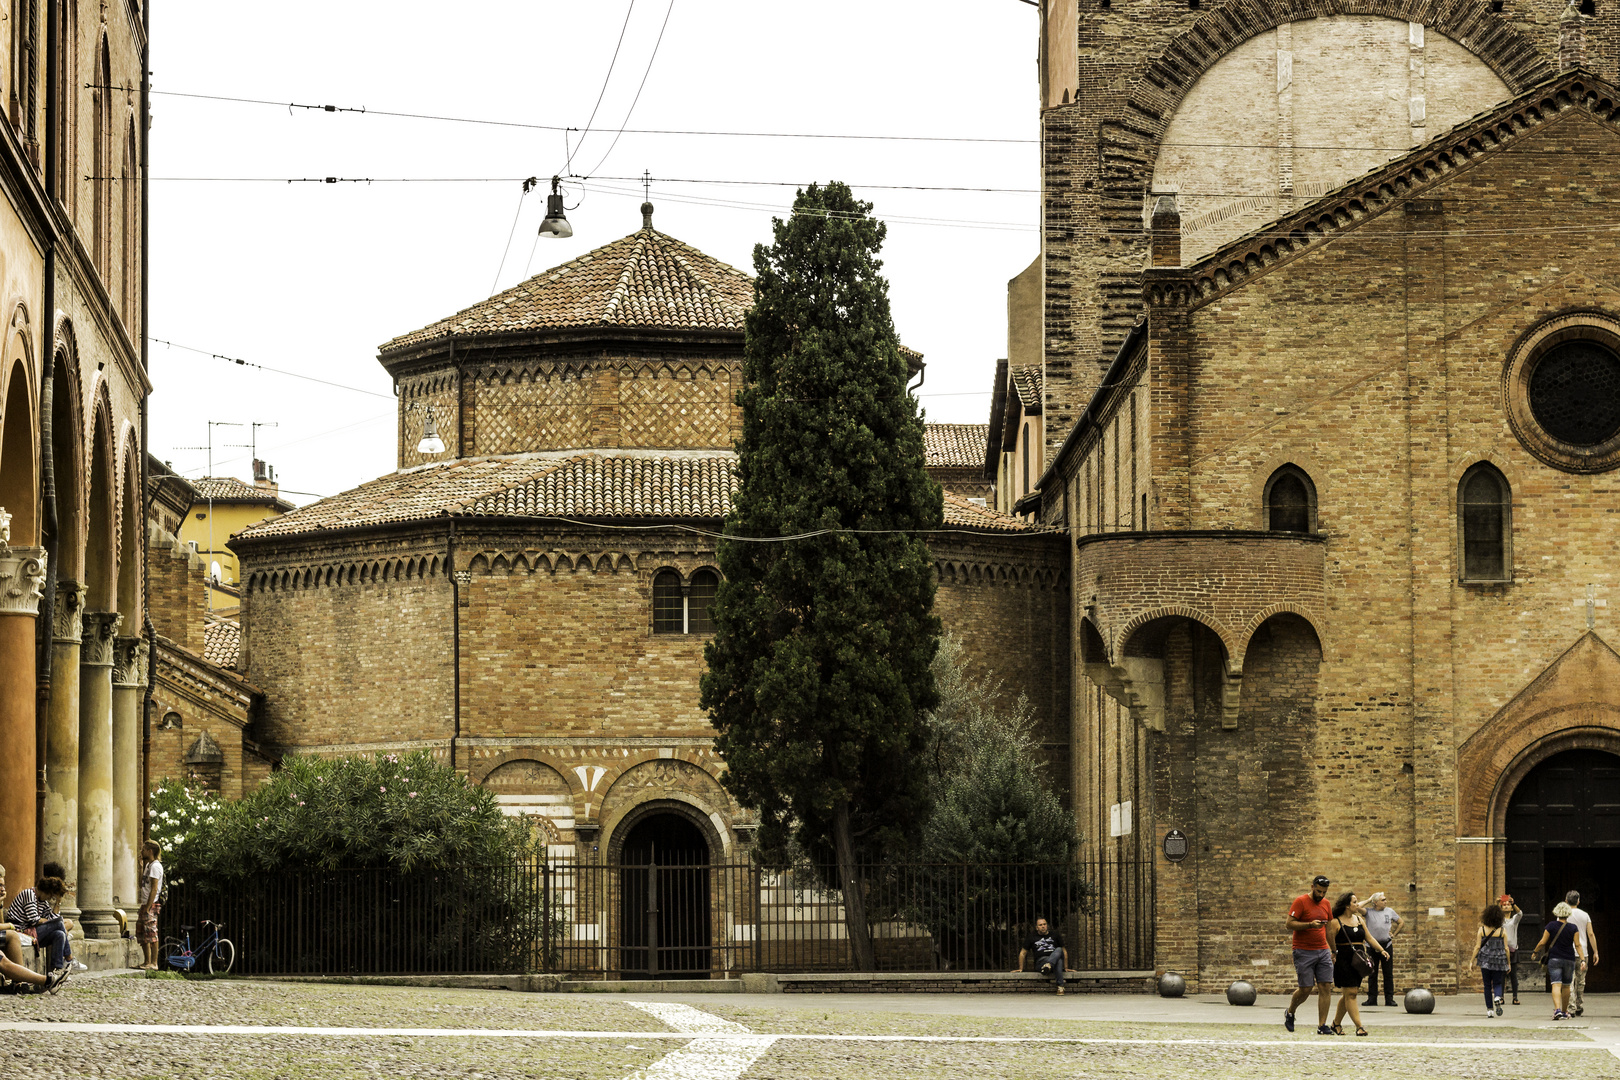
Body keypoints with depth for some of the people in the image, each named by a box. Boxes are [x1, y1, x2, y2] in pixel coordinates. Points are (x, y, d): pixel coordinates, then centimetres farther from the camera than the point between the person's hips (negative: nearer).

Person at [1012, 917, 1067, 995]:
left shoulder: (1055, 936, 20)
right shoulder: (1032, 938, 18)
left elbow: (1064, 951, 23)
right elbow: (1022, 953, 23)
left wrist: (1066, 967, 17)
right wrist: (1020, 968, 19)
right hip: (1041, 961, -1)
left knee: (1059, 950, -36)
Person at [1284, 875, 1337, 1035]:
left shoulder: (1325, 903, 13)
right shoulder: (1301, 902, -7)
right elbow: (1290, 923, -13)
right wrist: (1310, 924, -24)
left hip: (1323, 951, 6)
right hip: (1304, 952, -6)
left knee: (1326, 987, -4)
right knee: (1306, 989, -5)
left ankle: (1322, 1026, -1)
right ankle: (1290, 1013, 24)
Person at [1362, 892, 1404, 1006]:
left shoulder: (1389, 911, 7)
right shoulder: (1369, 911, -1)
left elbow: (1401, 922, 19)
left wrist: (1394, 934, 9)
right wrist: (1368, 901, -5)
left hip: (1386, 944, 2)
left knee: (1388, 973, 2)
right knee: (1372, 974, 3)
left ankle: (1389, 998, 6)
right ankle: (1372, 998, 9)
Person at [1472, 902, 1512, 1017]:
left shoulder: (1482, 929, -4)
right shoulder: (1502, 931, -3)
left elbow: (1477, 947, -3)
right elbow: (1506, 948, 0)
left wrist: (1472, 961, 4)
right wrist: (1508, 963, 10)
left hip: (1485, 960, 0)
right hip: (1499, 960, 0)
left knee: (1487, 985, 8)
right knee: (1497, 983, 9)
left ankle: (1489, 1010, 5)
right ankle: (1497, 998, -23)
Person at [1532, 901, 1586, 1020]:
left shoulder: (1551, 926, -3)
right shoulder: (1573, 928, -1)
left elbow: (1543, 942, -1)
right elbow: (1578, 945, -6)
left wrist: (1535, 952, 14)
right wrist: (1583, 959, -7)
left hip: (1554, 958, -1)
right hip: (1569, 959, 1)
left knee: (1556, 985, -9)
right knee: (1566, 986, 14)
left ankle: (1557, 1009, -28)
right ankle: (1565, 1011, 24)